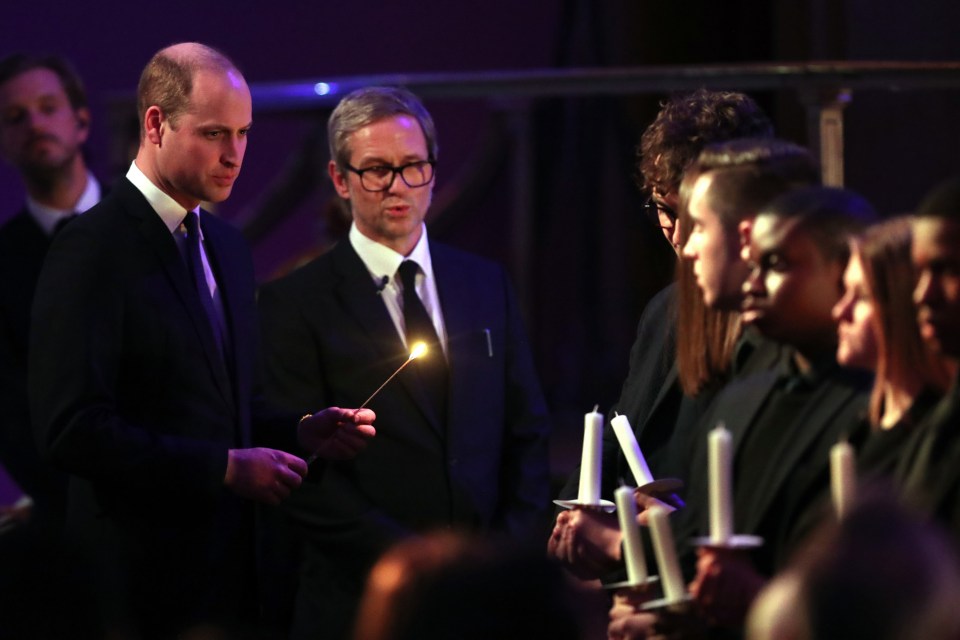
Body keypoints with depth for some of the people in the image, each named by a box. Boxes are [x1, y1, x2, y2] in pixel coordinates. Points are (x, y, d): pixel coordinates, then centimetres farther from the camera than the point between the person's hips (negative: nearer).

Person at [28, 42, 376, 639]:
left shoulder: (227, 246, 15)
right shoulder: (93, 249, -12)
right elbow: (73, 430, -19)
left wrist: (300, 432, 3)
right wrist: (227, 467, -19)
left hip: (231, 567, 8)